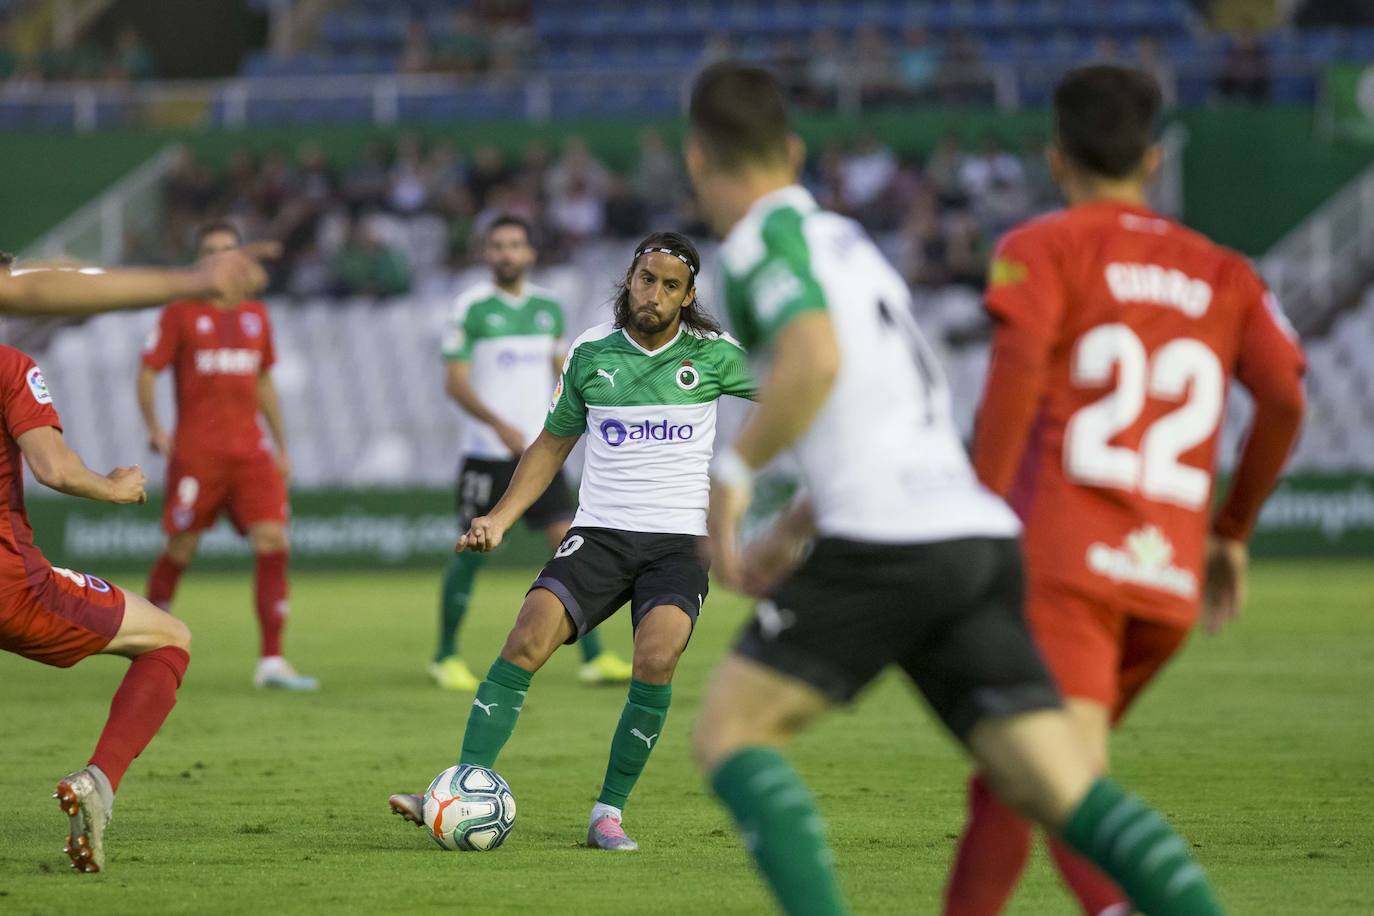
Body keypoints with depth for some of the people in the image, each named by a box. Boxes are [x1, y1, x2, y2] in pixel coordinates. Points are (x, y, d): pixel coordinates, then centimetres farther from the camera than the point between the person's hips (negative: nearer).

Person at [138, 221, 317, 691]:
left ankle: (272, 660, -11)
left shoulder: (256, 314, 14)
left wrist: (281, 446, 18)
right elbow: (147, 371, -1)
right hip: (196, 453, -4)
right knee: (181, 548, 0)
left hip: (250, 451, 4)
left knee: (273, 542, -10)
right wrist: (154, 429, -13)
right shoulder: (181, 312, -1)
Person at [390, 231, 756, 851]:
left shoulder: (712, 355, 2)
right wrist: (499, 519, 8)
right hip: (599, 534, 1)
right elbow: (553, 444, 16)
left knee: (656, 660, -26)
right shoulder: (591, 353, 6)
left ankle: (610, 811, -12)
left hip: (678, 541, -1)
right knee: (527, 641, -21)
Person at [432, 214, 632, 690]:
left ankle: (593, 657, -5)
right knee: (471, 552, 2)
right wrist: (499, 425, -23)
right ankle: (446, 656, 18)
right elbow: (454, 380, -11)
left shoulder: (549, 307, 9)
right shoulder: (472, 308, -6)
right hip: (486, 452, -4)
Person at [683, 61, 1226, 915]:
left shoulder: (765, 238, 1)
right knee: (1069, 791, -1)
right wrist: (791, 533, 37)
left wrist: (732, 474, -8)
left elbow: (815, 360, -19)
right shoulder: (848, 239, 27)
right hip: (980, 534, 7)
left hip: (888, 542, -7)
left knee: (729, 734, 5)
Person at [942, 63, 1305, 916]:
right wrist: (1232, 533, 17)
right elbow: (1286, 399, 5)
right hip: (1170, 584, 5)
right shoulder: (1223, 274, 18)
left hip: (1059, 561, -5)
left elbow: (1019, 364, -13)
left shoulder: (1042, 247, 7)